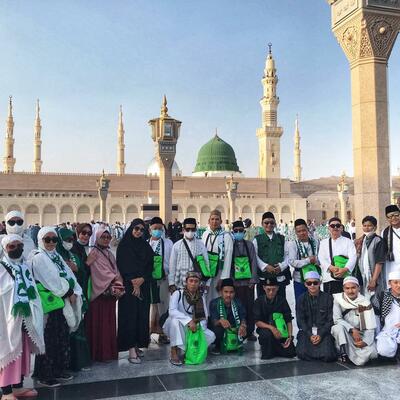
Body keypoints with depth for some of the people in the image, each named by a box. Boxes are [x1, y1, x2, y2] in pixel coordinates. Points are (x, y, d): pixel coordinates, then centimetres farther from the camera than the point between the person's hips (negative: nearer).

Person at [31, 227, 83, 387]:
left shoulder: (56, 256, 14)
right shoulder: (39, 258, -9)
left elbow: (69, 275, 7)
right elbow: (53, 281, -15)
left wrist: (75, 293, -8)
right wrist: (69, 293, -8)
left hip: (62, 303, 8)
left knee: (63, 338, 13)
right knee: (49, 340, -1)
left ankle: (59, 370, 25)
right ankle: (44, 375, 12)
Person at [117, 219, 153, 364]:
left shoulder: (145, 246, 12)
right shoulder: (124, 245, -1)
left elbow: (149, 266, 7)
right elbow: (123, 266, -7)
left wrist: (142, 279, -9)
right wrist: (134, 283, -10)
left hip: (143, 286, 4)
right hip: (129, 286, -4)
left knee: (142, 315, 3)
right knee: (130, 315, -7)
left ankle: (137, 344, 13)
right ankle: (132, 350, -7)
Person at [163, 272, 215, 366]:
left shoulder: (201, 297, -1)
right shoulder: (178, 294, -16)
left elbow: (204, 316, 0)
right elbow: (172, 311, -32)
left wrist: (199, 327, -20)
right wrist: (189, 320, -40)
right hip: (174, 327, -5)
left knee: (211, 336, -14)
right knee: (176, 320, -37)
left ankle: (182, 350, -6)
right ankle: (174, 353, -26)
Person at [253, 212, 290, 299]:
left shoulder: (281, 239, 13)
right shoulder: (257, 239, 5)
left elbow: (287, 255, 8)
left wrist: (282, 266, -9)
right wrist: (265, 266, -16)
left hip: (280, 277, 2)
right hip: (263, 277, -2)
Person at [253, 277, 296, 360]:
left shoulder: (282, 300, 0)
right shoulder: (259, 301, -5)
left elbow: (288, 320, 0)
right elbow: (257, 322, -11)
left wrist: (290, 336, -13)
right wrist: (272, 328, -26)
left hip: (281, 331, 3)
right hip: (265, 329, -2)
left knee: (291, 353, -13)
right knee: (267, 333, -36)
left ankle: (275, 346, 18)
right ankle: (267, 354, -7)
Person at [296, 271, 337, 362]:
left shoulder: (328, 298, 1)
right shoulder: (301, 299, 5)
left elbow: (330, 320, -1)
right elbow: (300, 320, 0)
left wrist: (320, 335, -14)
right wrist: (310, 335, -15)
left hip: (323, 331, 0)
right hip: (306, 331, 1)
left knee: (327, 355, -23)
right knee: (302, 354, -23)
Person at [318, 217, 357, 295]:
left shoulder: (348, 241, 11)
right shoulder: (323, 242, 15)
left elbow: (353, 257, -2)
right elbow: (321, 258, 3)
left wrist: (345, 269, -20)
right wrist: (331, 267, -16)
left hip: (345, 277, -1)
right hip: (328, 278, 1)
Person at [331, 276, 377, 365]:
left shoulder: (365, 303, -4)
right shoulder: (338, 299, -7)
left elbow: (370, 327, -6)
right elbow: (337, 319, -14)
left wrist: (365, 341, -23)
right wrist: (352, 330, -27)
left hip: (360, 335, 1)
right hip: (343, 335, -1)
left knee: (371, 352, -26)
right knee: (339, 327, -34)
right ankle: (343, 352, -16)